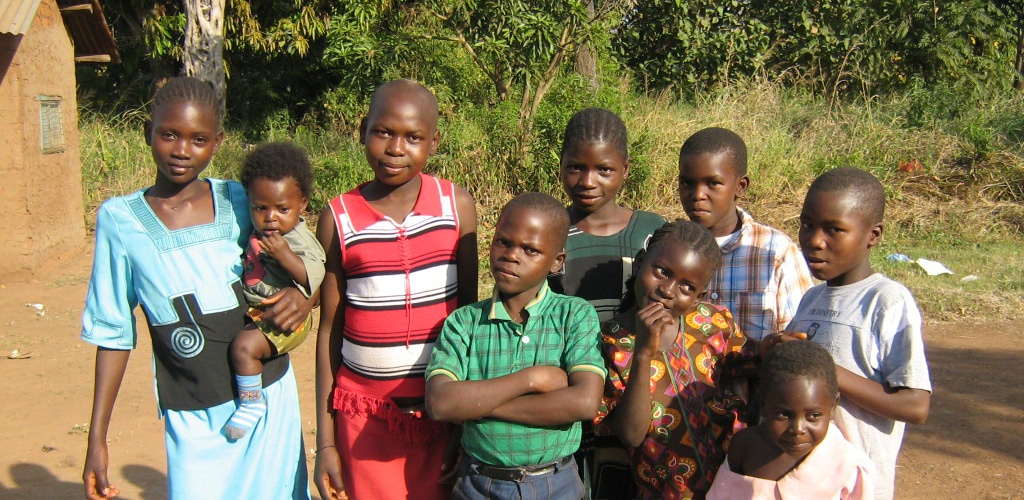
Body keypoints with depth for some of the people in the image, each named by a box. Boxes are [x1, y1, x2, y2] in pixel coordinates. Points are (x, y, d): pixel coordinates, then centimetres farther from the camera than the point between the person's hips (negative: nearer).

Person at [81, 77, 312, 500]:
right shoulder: (119, 219, -2)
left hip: (272, 400, 1)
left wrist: (304, 297, -14)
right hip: (195, 420, -1)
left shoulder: (240, 202, -1)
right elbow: (113, 333, 4)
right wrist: (97, 438, 3)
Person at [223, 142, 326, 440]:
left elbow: (315, 278, -28)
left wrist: (284, 254, -34)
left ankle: (252, 402, -4)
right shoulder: (257, 232, 7)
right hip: (254, 311, 10)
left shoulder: (298, 239, -18)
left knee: (245, 346, -26)